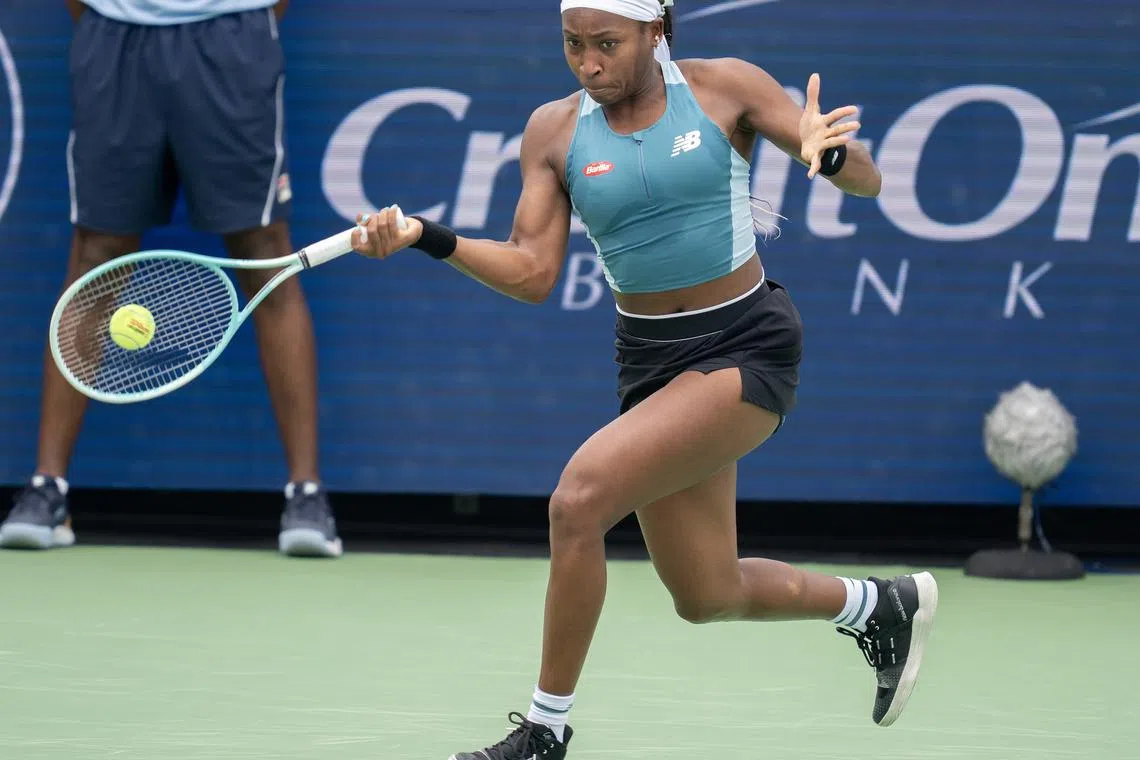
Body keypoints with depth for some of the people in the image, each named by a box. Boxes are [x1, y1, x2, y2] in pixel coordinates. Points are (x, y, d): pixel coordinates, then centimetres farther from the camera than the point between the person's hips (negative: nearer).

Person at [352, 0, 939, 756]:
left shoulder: (726, 89, -7)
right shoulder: (556, 131, 1)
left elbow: (867, 180, -6)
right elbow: (533, 272, -2)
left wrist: (828, 153, -29)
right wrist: (427, 236, -17)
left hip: (745, 348, -5)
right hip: (651, 360, 5)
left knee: (580, 498, -24)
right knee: (707, 597, 11)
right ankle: (881, 604, 40)